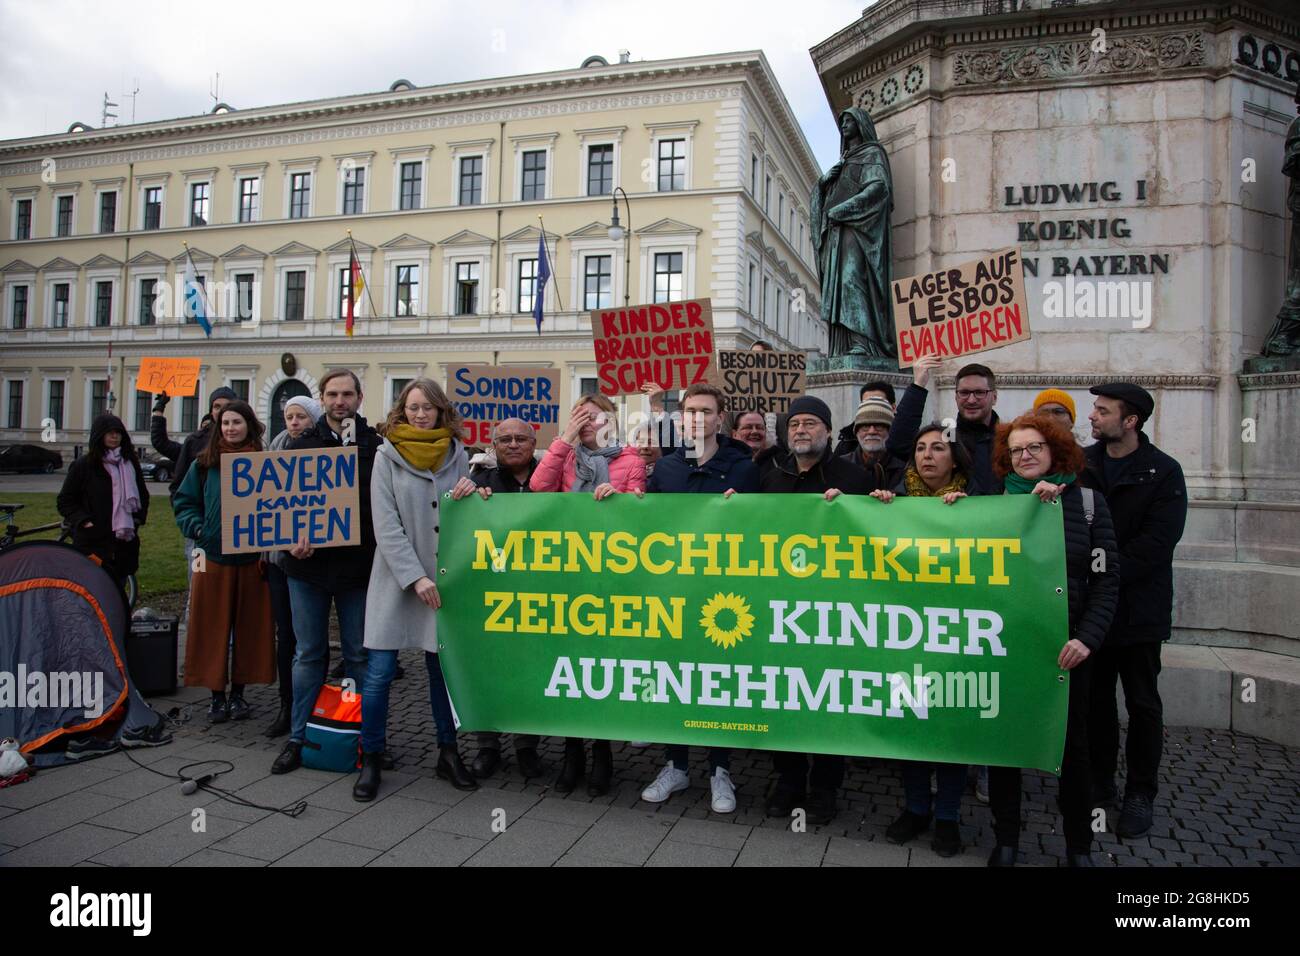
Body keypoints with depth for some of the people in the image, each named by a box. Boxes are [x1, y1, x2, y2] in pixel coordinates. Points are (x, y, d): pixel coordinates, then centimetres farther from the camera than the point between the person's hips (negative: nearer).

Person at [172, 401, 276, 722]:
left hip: (252, 559, 0)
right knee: (213, 628, 3)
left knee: (249, 628, 6)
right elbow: (183, 501, 10)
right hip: (213, 559, 0)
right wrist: (196, 527, -6)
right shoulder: (204, 464, 5)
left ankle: (238, 693, 20)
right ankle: (217, 695, 16)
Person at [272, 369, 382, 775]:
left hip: (358, 567, -1)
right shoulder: (301, 444, 6)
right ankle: (299, 737, 23)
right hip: (308, 565, 2)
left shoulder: (376, 446, 0)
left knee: (359, 654, 9)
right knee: (308, 654, 11)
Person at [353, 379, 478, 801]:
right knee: (380, 671, -2)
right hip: (396, 579, -2)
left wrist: (469, 495, -9)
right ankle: (370, 759, 15)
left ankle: (448, 754, 22)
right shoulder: (387, 456, -1)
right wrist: (416, 577, -15)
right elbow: (386, 526, -8)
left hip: (444, 578, 2)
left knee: (443, 668, 9)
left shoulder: (457, 455, 7)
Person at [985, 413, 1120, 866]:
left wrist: (1087, 637, -13)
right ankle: (1006, 839, 23)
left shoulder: (1088, 501, 2)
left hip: (1067, 642, 0)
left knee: (1072, 742, 10)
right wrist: (1031, 504, -19)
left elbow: (1106, 578, -2)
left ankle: (1079, 845, 27)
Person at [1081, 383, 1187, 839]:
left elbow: (1157, 543, -16)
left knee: (1142, 703, 7)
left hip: (1138, 608, -3)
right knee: (1095, 695, 11)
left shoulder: (1163, 472, -7)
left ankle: (1140, 793, 20)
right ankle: (1099, 780, 25)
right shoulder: (1081, 463, 3)